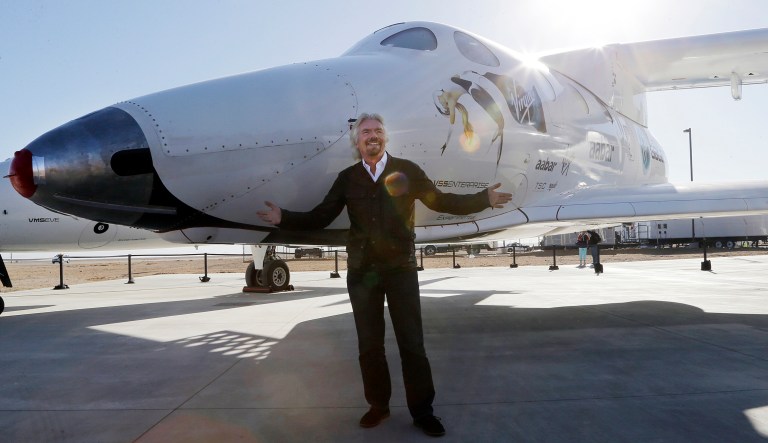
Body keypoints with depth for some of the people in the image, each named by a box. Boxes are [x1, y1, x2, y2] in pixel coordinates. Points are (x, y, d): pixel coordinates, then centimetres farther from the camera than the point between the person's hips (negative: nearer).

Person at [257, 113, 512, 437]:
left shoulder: (407, 170, 1)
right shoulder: (347, 178, 5)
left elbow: (440, 201, 2)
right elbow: (320, 217, 3)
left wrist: (483, 199, -8)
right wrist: (284, 218, -9)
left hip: (400, 266, -2)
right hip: (362, 270, 2)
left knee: (412, 342, 4)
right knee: (369, 344, 11)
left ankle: (422, 410, 17)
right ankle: (378, 405, 27)